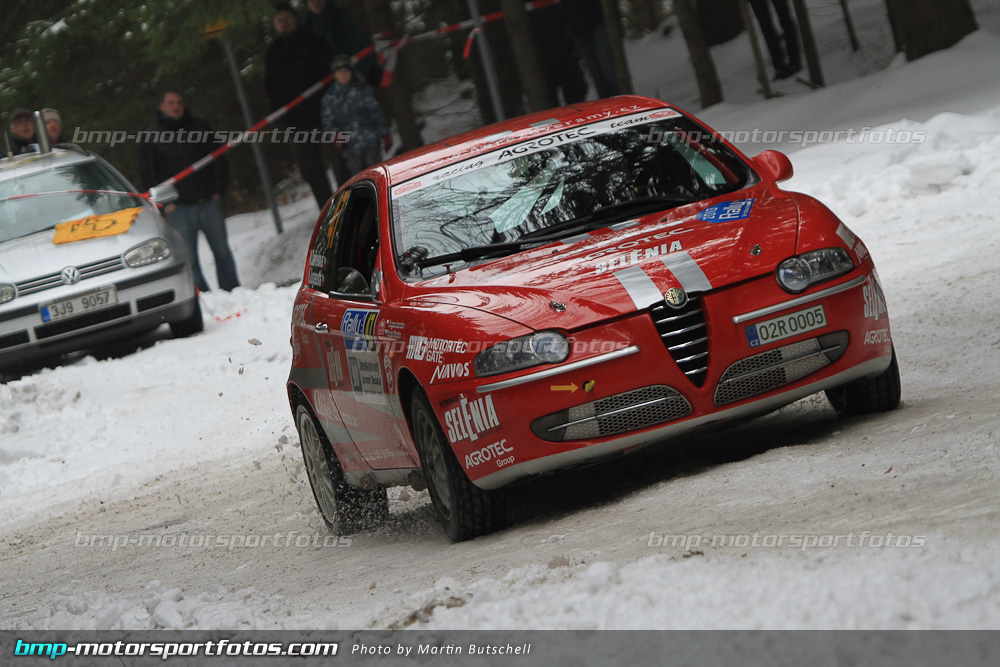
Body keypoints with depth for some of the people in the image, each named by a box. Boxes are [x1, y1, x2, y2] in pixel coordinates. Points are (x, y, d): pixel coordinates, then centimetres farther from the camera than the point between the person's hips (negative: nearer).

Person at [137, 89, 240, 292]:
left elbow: (218, 159, 13)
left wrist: (219, 190, 3)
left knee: (222, 251, 8)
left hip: (209, 201, 2)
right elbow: (146, 173, 4)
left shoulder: (200, 127, 6)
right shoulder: (150, 136, 1)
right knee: (188, 259, -4)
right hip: (179, 208, -2)